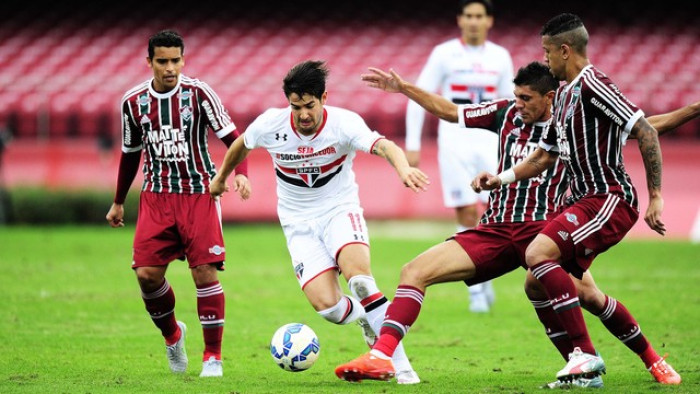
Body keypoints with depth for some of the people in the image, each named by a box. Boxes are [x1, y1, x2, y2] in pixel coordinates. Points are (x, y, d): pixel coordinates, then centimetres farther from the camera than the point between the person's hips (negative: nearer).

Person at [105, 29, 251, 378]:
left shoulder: (198, 93, -7)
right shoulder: (133, 101, 3)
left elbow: (231, 137, -4)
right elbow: (131, 153, 16)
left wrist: (241, 173, -22)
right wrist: (118, 202, 23)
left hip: (199, 194, -3)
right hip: (156, 196, 3)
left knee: (205, 271, -10)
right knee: (147, 274, -8)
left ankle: (213, 356, 1)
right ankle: (172, 335, 21)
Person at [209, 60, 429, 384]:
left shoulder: (344, 123, -20)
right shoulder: (270, 125, -12)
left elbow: (382, 145, -39)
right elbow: (241, 145, 11)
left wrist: (403, 168, -60)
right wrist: (221, 177, 27)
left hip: (340, 211, -2)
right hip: (299, 223, 2)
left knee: (358, 275, -33)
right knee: (326, 304, -19)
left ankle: (400, 362, -22)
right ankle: (365, 318, 19)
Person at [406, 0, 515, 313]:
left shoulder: (500, 57, 9)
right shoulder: (444, 54, -1)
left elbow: (508, 103, 17)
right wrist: (412, 145, -5)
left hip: (490, 142, 3)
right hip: (454, 143, -3)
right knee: (467, 214, -7)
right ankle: (476, 290, 2)